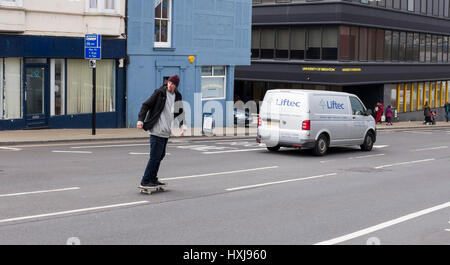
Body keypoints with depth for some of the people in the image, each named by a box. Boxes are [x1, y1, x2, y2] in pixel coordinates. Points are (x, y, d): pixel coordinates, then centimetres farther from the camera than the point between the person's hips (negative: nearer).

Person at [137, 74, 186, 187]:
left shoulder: (177, 97, 10)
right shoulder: (159, 93, -8)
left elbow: (180, 113, 20)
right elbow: (146, 105, -8)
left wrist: (182, 126, 4)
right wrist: (140, 120, -18)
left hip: (166, 132, 7)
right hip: (157, 131, -7)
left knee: (160, 155, 13)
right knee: (155, 156, -8)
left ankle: (152, 179, 23)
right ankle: (145, 181, -2)